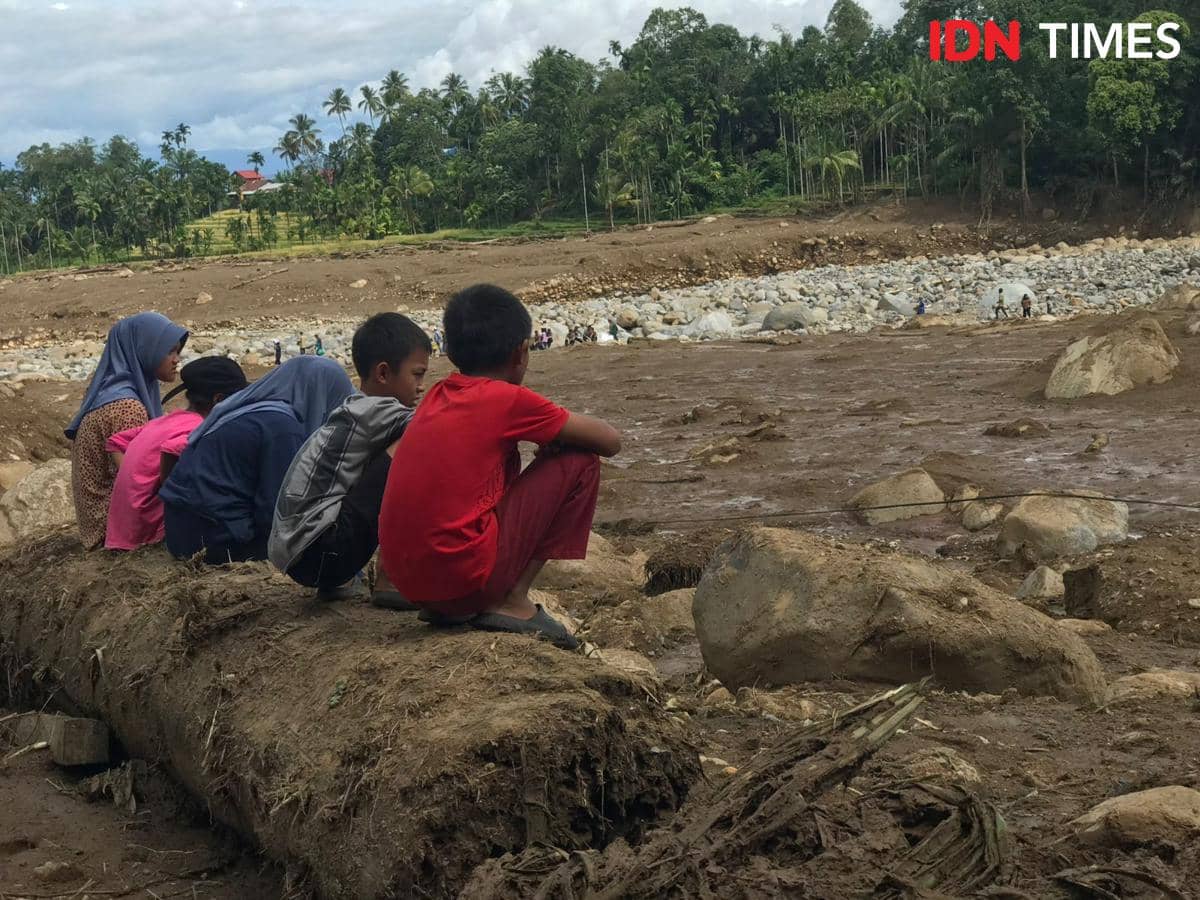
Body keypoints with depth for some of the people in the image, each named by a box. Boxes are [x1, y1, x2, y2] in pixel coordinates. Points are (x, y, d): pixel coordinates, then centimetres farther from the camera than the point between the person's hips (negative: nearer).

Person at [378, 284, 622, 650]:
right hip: (463, 576, -7)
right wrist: (558, 436, 20)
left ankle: (448, 608, 17)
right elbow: (611, 441, 2)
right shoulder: (510, 400, -5)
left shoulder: (438, 396, 14)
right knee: (579, 464, 4)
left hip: (405, 580, 7)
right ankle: (512, 602, 1)